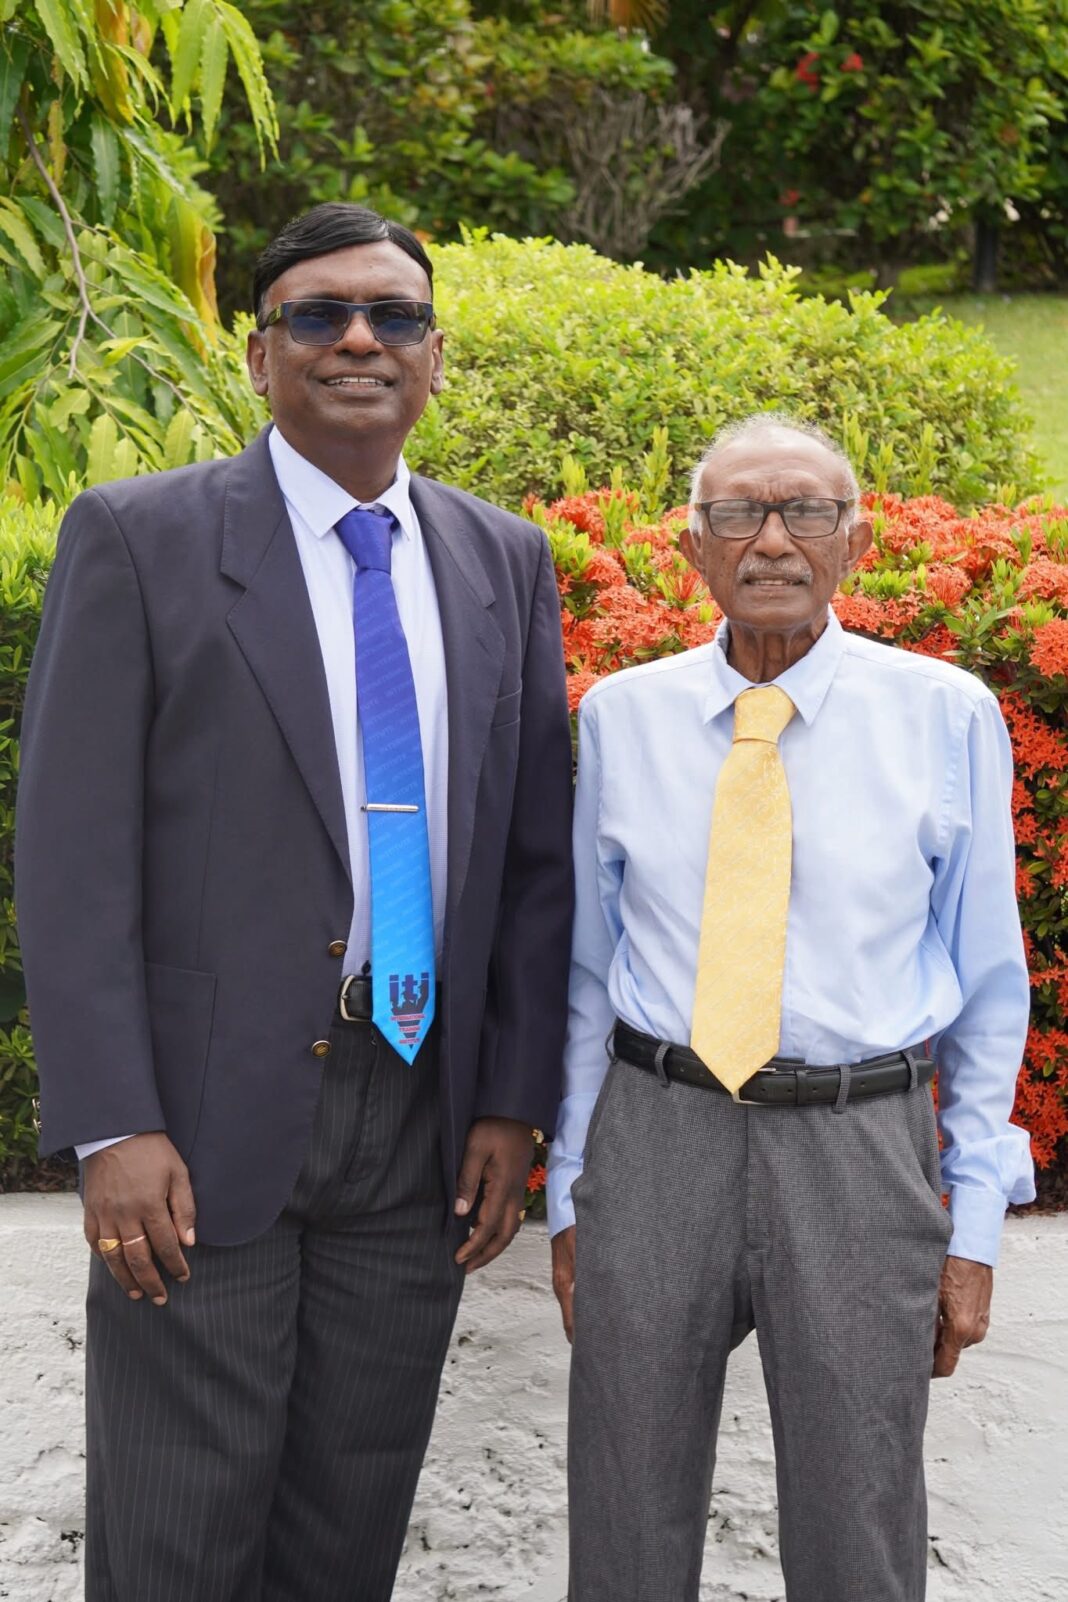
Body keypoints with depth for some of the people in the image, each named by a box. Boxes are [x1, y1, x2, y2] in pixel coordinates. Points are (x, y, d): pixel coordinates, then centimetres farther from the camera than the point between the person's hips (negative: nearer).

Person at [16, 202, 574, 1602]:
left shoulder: (505, 563, 9)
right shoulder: (137, 538, -4)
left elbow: (535, 854, 10)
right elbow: (72, 854, -8)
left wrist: (514, 1104, 4)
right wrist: (113, 1128, -14)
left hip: (422, 1119, 4)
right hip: (208, 1118, -3)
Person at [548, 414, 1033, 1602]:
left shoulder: (945, 715, -2)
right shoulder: (620, 716, 3)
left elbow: (987, 984, 2)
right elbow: (588, 972, 9)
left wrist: (974, 1224, 0)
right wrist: (570, 1191, 9)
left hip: (860, 1149, -1)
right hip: (656, 1137, 2)